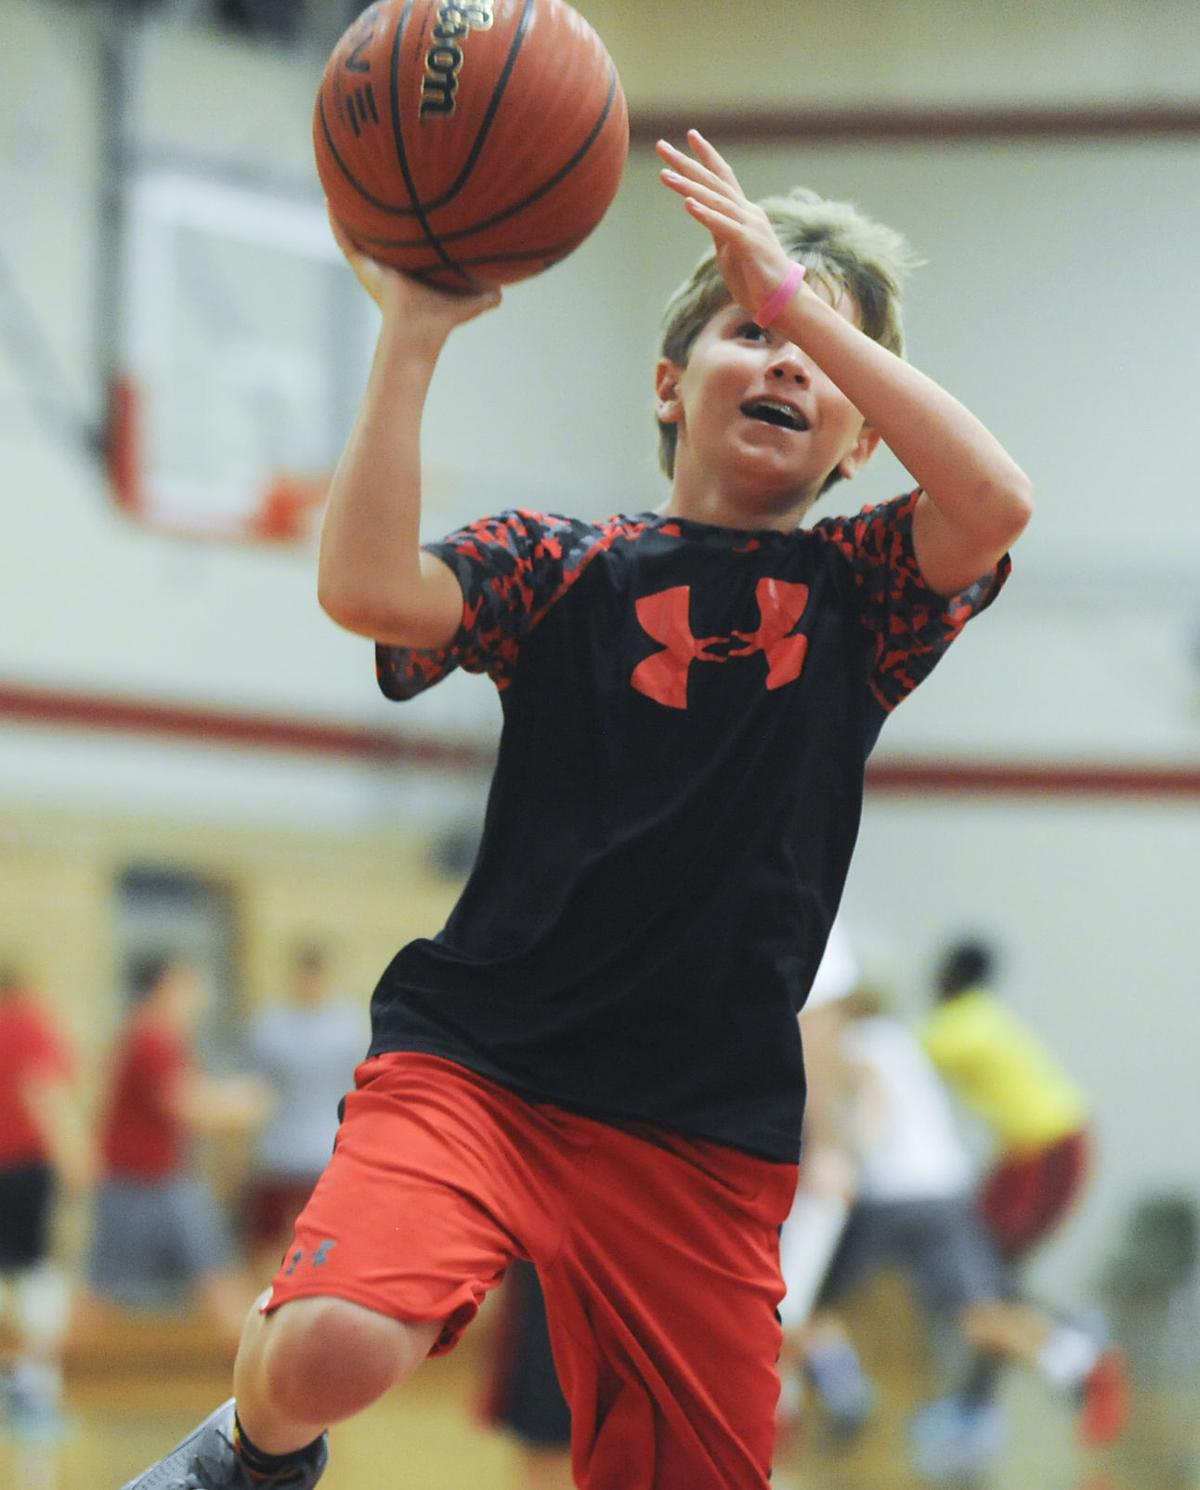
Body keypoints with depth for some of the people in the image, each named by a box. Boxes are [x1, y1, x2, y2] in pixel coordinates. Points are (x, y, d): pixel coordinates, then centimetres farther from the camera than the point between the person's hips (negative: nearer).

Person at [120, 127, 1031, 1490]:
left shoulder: (857, 595, 9)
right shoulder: (564, 567, 6)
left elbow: (992, 501, -12)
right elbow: (368, 590, -14)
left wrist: (801, 296, -11)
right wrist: (412, 334, -14)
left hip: (709, 1138, 3)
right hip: (480, 1059, -2)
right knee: (331, 1350, -28)